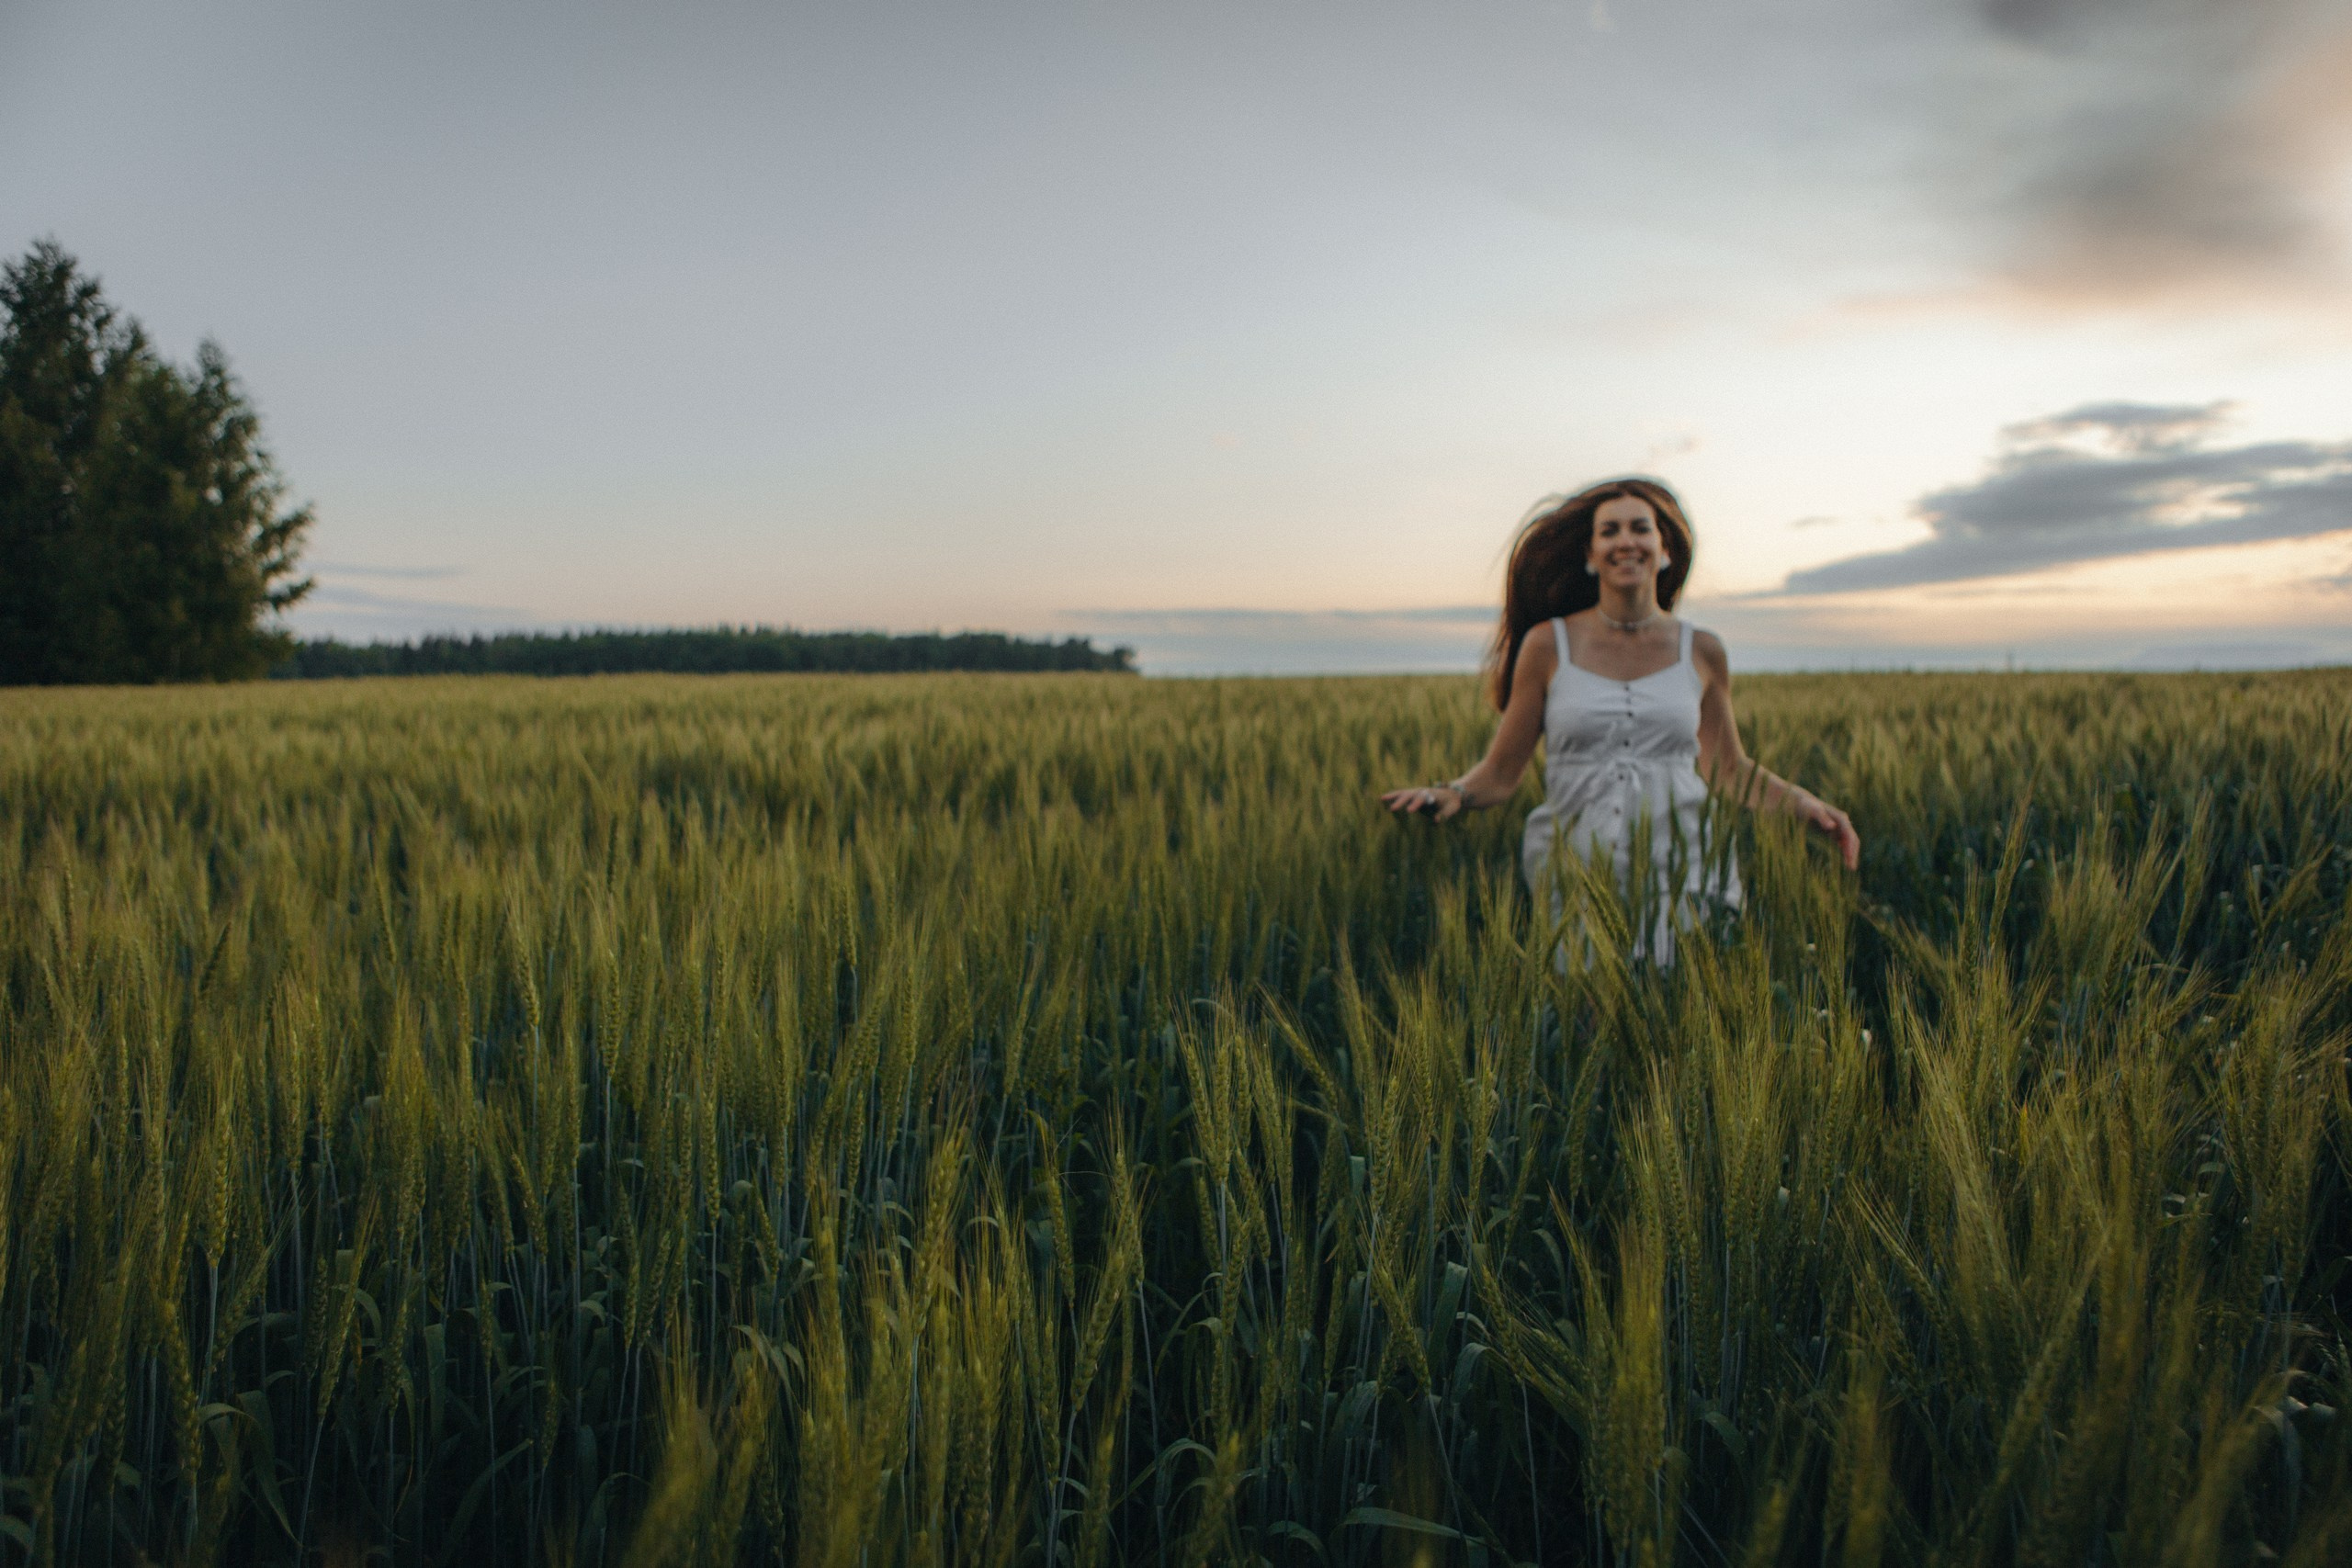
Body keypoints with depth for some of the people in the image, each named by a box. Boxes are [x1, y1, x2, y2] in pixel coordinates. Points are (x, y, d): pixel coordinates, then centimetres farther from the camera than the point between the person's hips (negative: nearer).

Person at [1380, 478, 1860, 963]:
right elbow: (1500, 773, 5)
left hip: (1682, 875, 1)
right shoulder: (1549, 645, 3)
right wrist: (1450, 795, -13)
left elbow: (1729, 771, 18)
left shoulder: (1700, 652, 8)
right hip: (1580, 880, -1)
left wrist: (1805, 804, 4)